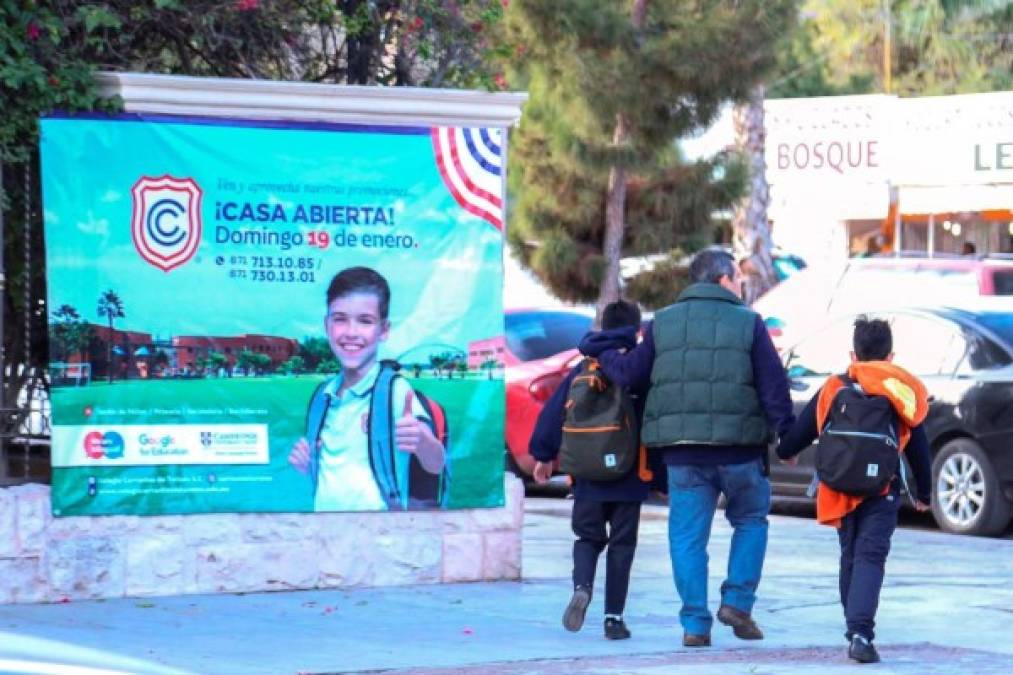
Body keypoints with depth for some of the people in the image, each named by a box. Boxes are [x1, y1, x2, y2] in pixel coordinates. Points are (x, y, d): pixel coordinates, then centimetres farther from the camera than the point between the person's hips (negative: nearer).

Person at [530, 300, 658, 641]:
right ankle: (614, 617, 3)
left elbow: (554, 411, 4)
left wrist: (543, 455, 14)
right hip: (629, 478, -2)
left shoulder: (583, 370, 3)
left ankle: (582, 586, -16)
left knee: (588, 538, 14)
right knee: (621, 545, 7)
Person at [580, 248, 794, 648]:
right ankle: (737, 601, 7)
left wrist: (601, 353, 28)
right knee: (751, 520, 18)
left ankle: (695, 623, 2)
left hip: (682, 450, 2)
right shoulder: (748, 322, 2)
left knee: (688, 536, 5)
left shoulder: (663, 323, 9)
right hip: (738, 448, -2)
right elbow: (774, 386, -1)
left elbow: (629, 375, 10)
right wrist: (786, 434, 6)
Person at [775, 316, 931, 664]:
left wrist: (786, 451, 36)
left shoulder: (832, 390, 6)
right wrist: (924, 493, 24)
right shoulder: (904, 394, 4)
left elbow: (801, 431, 13)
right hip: (883, 492, -2)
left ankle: (855, 629, 26)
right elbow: (919, 449, 10)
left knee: (850, 555, 19)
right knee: (871, 557, -7)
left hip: (840, 489, 2)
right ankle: (861, 633, -24)